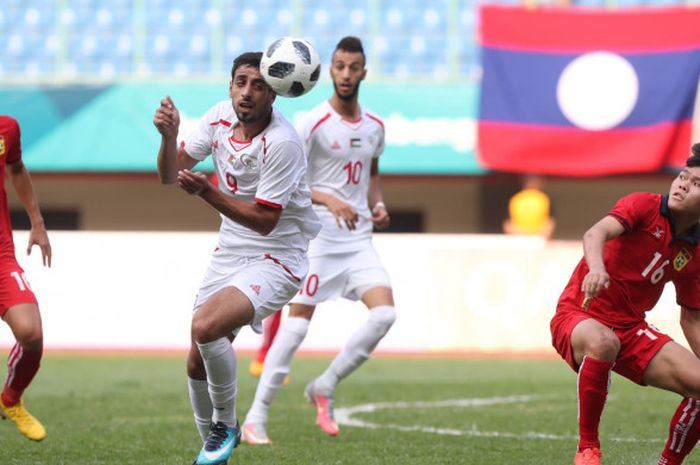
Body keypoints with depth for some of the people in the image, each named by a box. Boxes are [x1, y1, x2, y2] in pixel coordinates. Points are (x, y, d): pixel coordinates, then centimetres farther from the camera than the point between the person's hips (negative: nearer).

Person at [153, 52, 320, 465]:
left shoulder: (282, 143, -23)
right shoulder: (220, 116, -2)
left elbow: (265, 221, -23)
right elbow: (170, 175, 2)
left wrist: (206, 192, -31)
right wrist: (169, 136, -18)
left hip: (276, 258, -7)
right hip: (229, 254, 7)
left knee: (206, 326, -29)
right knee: (197, 364, 8)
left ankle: (226, 423, -7)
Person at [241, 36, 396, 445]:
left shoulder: (374, 127, 9)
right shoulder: (314, 124, -10)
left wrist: (378, 205, 6)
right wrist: (328, 200, -26)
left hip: (359, 239, 6)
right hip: (318, 237, -5)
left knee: (384, 314, -12)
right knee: (297, 325, -8)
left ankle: (325, 387, 6)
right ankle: (256, 418, -1)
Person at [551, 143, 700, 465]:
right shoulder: (644, 206, -10)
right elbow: (596, 233, -29)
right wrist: (596, 266, -51)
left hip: (631, 329, 6)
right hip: (579, 315, -6)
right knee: (602, 343, -42)